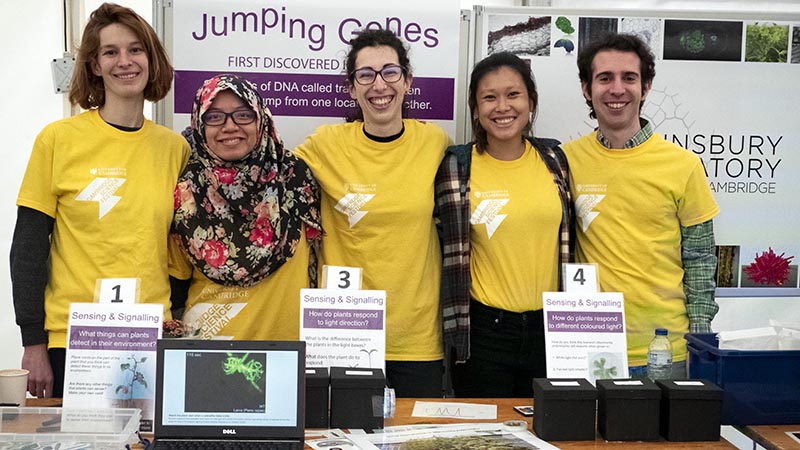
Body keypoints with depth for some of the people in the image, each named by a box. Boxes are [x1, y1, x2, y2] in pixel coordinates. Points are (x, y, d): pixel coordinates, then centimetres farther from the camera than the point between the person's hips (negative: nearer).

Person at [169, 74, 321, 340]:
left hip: (286, 333, 0)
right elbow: (175, 281, 5)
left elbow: (321, 261, 4)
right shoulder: (187, 191, -4)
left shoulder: (296, 178, -5)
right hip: (205, 334, 0)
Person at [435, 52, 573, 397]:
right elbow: (451, 255, -1)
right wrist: (455, 333, -4)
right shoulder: (457, 165, -5)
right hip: (484, 329, -2)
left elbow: (567, 243, 12)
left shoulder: (553, 159, 4)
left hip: (548, 328, 3)